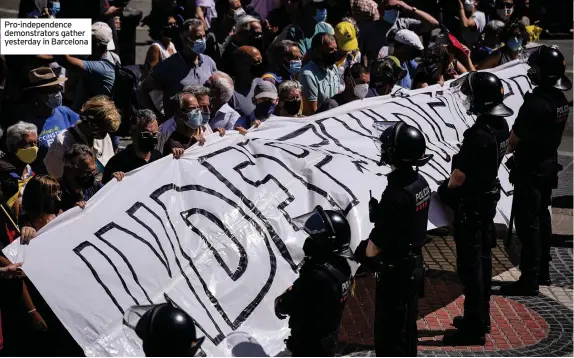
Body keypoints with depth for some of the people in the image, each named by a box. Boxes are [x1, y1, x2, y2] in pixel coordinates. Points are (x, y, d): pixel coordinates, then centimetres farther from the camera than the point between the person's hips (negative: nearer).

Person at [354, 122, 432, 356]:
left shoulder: (396, 194, -28)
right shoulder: (421, 183, -1)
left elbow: (376, 245, -23)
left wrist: (363, 252, -4)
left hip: (395, 273, -9)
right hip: (413, 266, 9)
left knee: (388, 333, 3)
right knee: (406, 326, 23)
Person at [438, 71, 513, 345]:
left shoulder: (478, 135, -28)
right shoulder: (501, 126, 0)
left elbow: (459, 176, -24)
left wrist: (447, 189, -2)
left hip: (471, 205, -9)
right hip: (489, 198, 9)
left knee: (470, 265, -1)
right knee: (483, 259, 18)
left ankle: (474, 328, 5)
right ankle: (481, 317, 31)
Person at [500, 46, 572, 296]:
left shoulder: (536, 102, -25)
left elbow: (515, 137, -17)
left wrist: (510, 148, 5)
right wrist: (519, 146, 11)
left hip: (530, 169, -9)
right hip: (549, 164, 9)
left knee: (527, 223, -4)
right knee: (541, 218, 18)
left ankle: (529, 280, -2)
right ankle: (542, 272, 27)